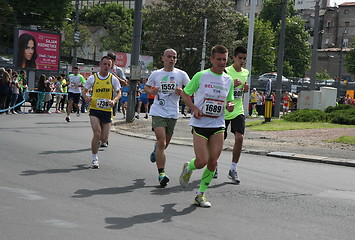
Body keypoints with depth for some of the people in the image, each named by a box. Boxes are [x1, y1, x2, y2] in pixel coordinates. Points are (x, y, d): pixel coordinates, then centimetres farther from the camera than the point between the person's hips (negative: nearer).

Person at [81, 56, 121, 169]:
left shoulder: (113, 79, 1)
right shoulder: (93, 78, 0)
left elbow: (119, 93, 4)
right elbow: (84, 90, 9)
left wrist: (114, 100, -17)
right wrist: (86, 97, -14)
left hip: (107, 110, 2)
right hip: (94, 109, -1)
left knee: (104, 139, 2)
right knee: (97, 134, -17)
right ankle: (94, 158, 0)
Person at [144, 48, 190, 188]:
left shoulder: (181, 74, 4)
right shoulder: (156, 74, 6)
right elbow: (146, 87, 18)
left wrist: (182, 91, -15)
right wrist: (151, 91, -4)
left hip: (173, 113, 2)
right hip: (158, 112, -2)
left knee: (164, 144, 13)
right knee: (162, 142, -15)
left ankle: (156, 150, 51)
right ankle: (161, 174, -14)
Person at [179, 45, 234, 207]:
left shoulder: (228, 80, 10)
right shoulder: (200, 76, -4)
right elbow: (185, 94, 4)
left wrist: (230, 106, -4)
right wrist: (194, 108, -13)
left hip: (218, 126, 4)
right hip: (200, 123, -4)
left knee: (213, 162, -2)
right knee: (202, 161, -11)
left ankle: (200, 194, 14)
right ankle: (188, 168, 25)